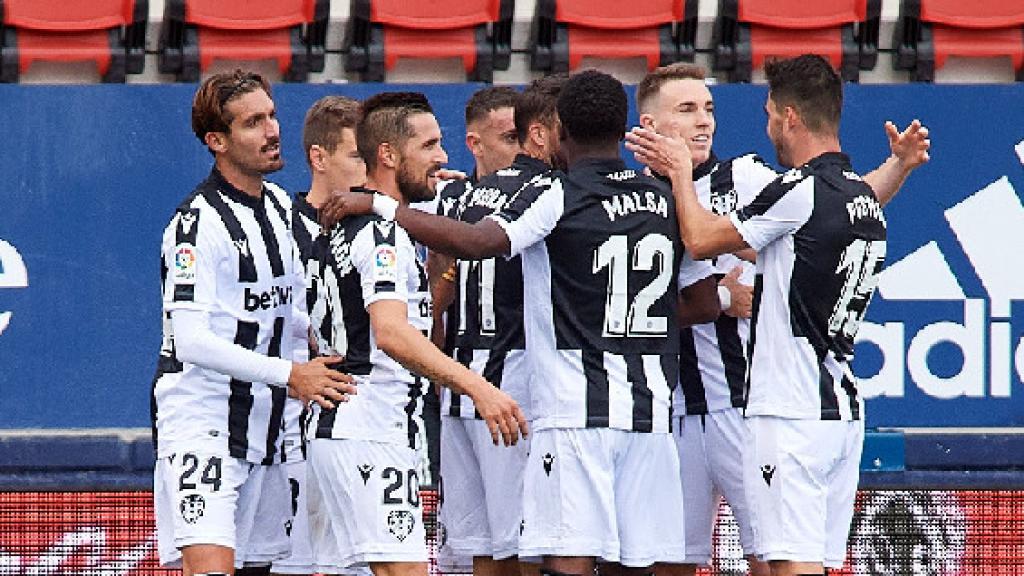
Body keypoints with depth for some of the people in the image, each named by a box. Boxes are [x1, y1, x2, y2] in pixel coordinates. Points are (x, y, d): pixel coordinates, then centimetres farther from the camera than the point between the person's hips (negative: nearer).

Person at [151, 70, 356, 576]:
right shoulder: (197, 223, -15)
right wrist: (287, 374, -26)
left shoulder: (281, 206, 13)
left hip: (264, 432, 8)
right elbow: (189, 340, -23)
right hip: (199, 425, -8)